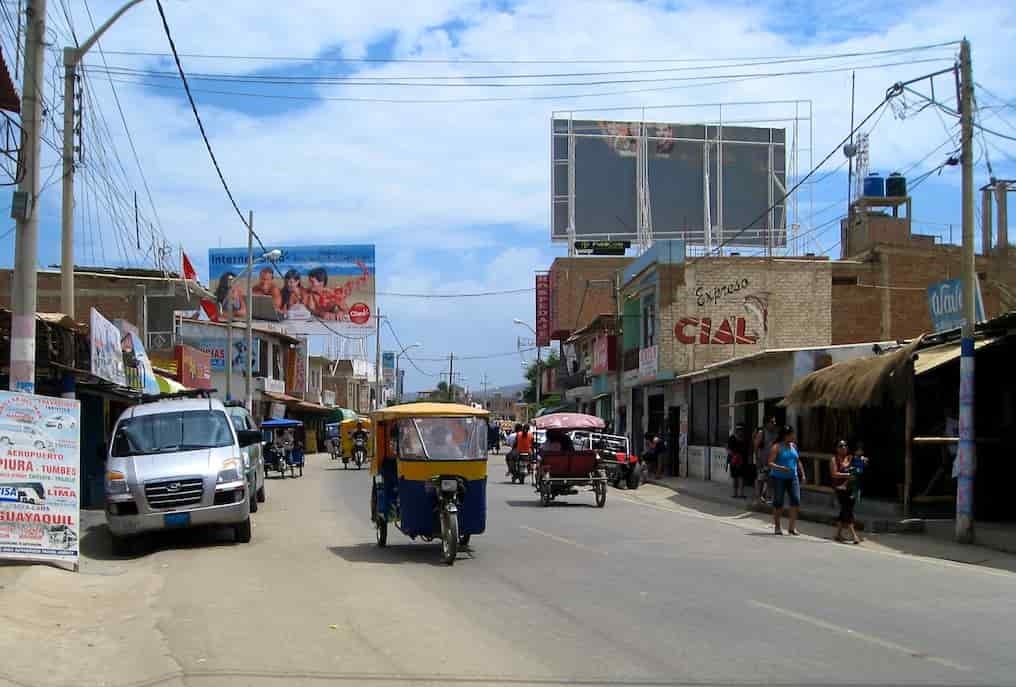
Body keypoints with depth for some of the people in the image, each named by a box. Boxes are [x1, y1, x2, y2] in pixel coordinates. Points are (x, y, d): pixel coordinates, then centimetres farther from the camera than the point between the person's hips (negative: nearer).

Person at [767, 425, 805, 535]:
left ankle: (793, 527, -4)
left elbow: (798, 461, 23)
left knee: (796, 500, -9)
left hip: (793, 477, 5)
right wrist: (780, 468, -30)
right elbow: (770, 463, -15)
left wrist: (802, 473, 16)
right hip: (778, 478, -5)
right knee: (778, 502, 2)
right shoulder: (776, 447, -8)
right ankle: (777, 527, 15)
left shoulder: (794, 446, 11)